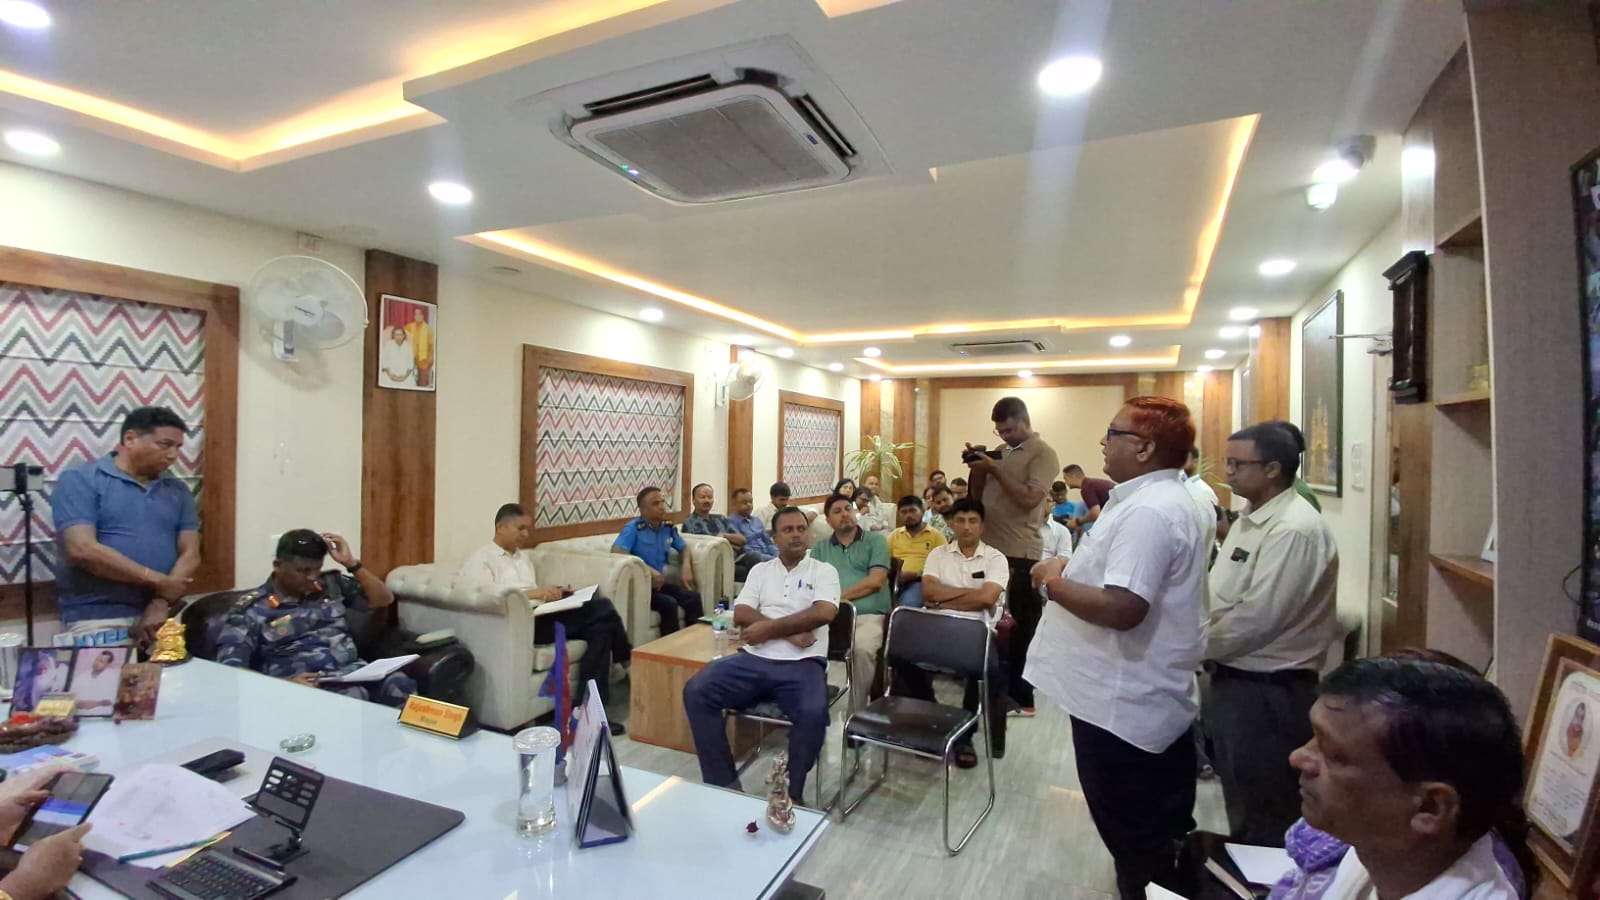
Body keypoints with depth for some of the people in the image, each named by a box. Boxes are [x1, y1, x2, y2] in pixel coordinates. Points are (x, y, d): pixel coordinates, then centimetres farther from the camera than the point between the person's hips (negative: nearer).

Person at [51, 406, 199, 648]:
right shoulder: (80, 480, 1)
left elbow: (190, 553, 6)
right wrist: (157, 581, -10)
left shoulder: (178, 490, 13)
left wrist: (162, 603, -9)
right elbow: (82, 550, -10)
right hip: (100, 619, -3)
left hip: (163, 617, 3)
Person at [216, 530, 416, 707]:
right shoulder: (250, 609, 4)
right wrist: (284, 685, -20)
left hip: (353, 672, 4)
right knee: (353, 697, -38)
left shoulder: (331, 584, 16)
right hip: (308, 685, -4)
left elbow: (384, 600, 17)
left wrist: (351, 563, 8)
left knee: (400, 684, -30)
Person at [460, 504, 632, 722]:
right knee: (602, 607, -24)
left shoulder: (523, 557, 27)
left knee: (600, 627, -22)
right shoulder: (480, 560, 2)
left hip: (541, 619, 8)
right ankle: (625, 660, -6)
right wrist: (533, 593, -21)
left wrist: (555, 593, 4)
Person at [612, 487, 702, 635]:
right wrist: (648, 570, -29)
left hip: (658, 583, 6)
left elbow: (684, 547, 23)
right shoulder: (633, 529, -10)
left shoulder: (668, 527, 8)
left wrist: (686, 566, 0)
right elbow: (616, 553, -25)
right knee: (669, 603, -30)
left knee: (694, 597, -18)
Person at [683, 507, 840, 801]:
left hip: (802, 664, -3)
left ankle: (792, 793, -6)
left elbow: (823, 613, -10)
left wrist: (770, 627, -10)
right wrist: (789, 632, -9)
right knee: (696, 692, -18)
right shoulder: (760, 570, 17)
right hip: (754, 658, 3)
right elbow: (741, 615, 4)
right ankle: (725, 783, -6)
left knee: (813, 714, -33)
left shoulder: (823, 571, 9)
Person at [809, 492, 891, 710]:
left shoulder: (875, 541, 10)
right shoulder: (819, 547, 20)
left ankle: (857, 709, -15)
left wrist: (839, 595, -3)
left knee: (862, 648, -34)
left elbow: (876, 581, -3)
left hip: (869, 615, -2)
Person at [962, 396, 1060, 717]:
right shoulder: (1000, 452, 15)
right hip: (989, 548, 7)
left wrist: (995, 470, -18)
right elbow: (979, 497, 17)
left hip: (1020, 554, -7)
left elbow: (1029, 499, -20)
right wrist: (977, 469, 0)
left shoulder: (1042, 454, -7)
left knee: (1021, 627, 4)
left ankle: (1022, 696, 15)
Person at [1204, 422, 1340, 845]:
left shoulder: (1294, 529, -21)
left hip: (1268, 691, -9)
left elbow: (1256, 619, -25)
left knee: (1265, 822, 9)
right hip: (1234, 679, 9)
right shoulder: (1251, 520, 9)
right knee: (1242, 807, 24)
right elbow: (1221, 598, 13)